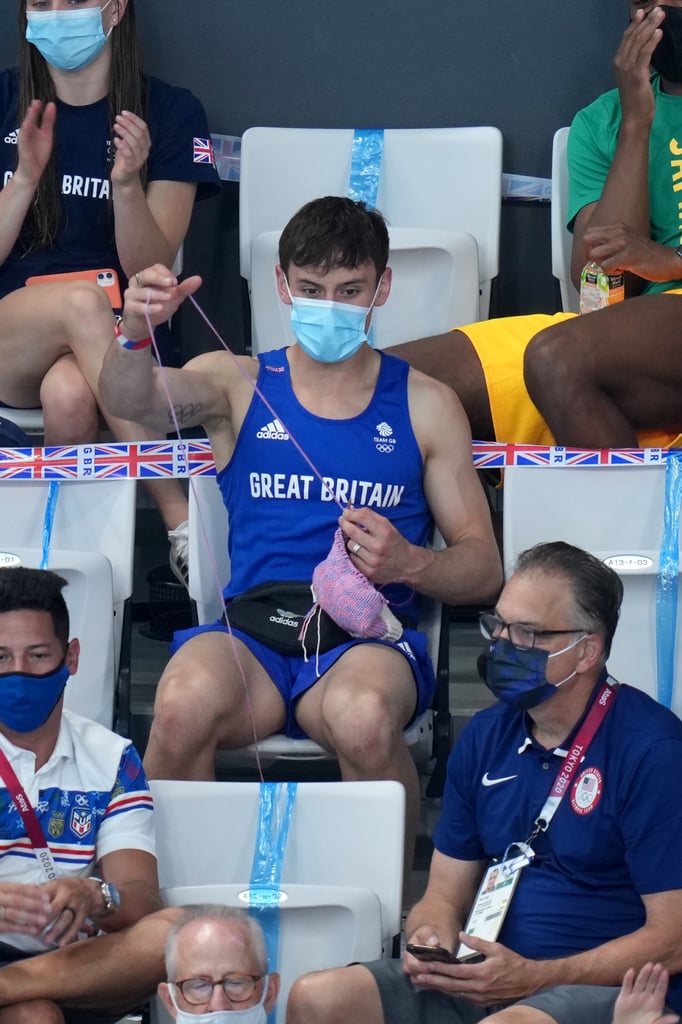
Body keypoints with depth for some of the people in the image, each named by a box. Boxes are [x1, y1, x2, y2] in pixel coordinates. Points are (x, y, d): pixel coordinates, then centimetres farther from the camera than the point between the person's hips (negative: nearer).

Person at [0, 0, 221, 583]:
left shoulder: (171, 115, 2)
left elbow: (149, 271, -3)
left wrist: (127, 184, -20)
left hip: (116, 341, -1)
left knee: (70, 396, -40)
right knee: (81, 299, -36)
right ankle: (180, 520, -38)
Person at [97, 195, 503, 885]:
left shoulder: (425, 406, 15)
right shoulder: (237, 384, 14)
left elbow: (483, 567, 13)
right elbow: (130, 400, -7)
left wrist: (409, 564, -10)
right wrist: (135, 334, -31)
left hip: (369, 636, 0)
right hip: (247, 627, 0)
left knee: (363, 716, -37)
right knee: (185, 703, -35)